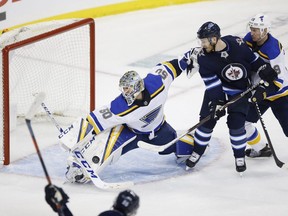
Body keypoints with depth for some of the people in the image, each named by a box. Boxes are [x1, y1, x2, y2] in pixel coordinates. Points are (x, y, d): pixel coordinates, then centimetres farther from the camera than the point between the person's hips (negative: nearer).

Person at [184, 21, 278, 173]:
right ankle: (197, 152, 20)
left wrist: (264, 70, -6)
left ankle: (240, 157, 9)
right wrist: (216, 103, -26)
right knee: (207, 120, -1)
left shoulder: (237, 44, -22)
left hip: (240, 91, -1)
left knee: (236, 123, -10)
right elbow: (212, 83, -20)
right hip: (217, 90, 1)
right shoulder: (203, 56, -20)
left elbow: (252, 58, -2)